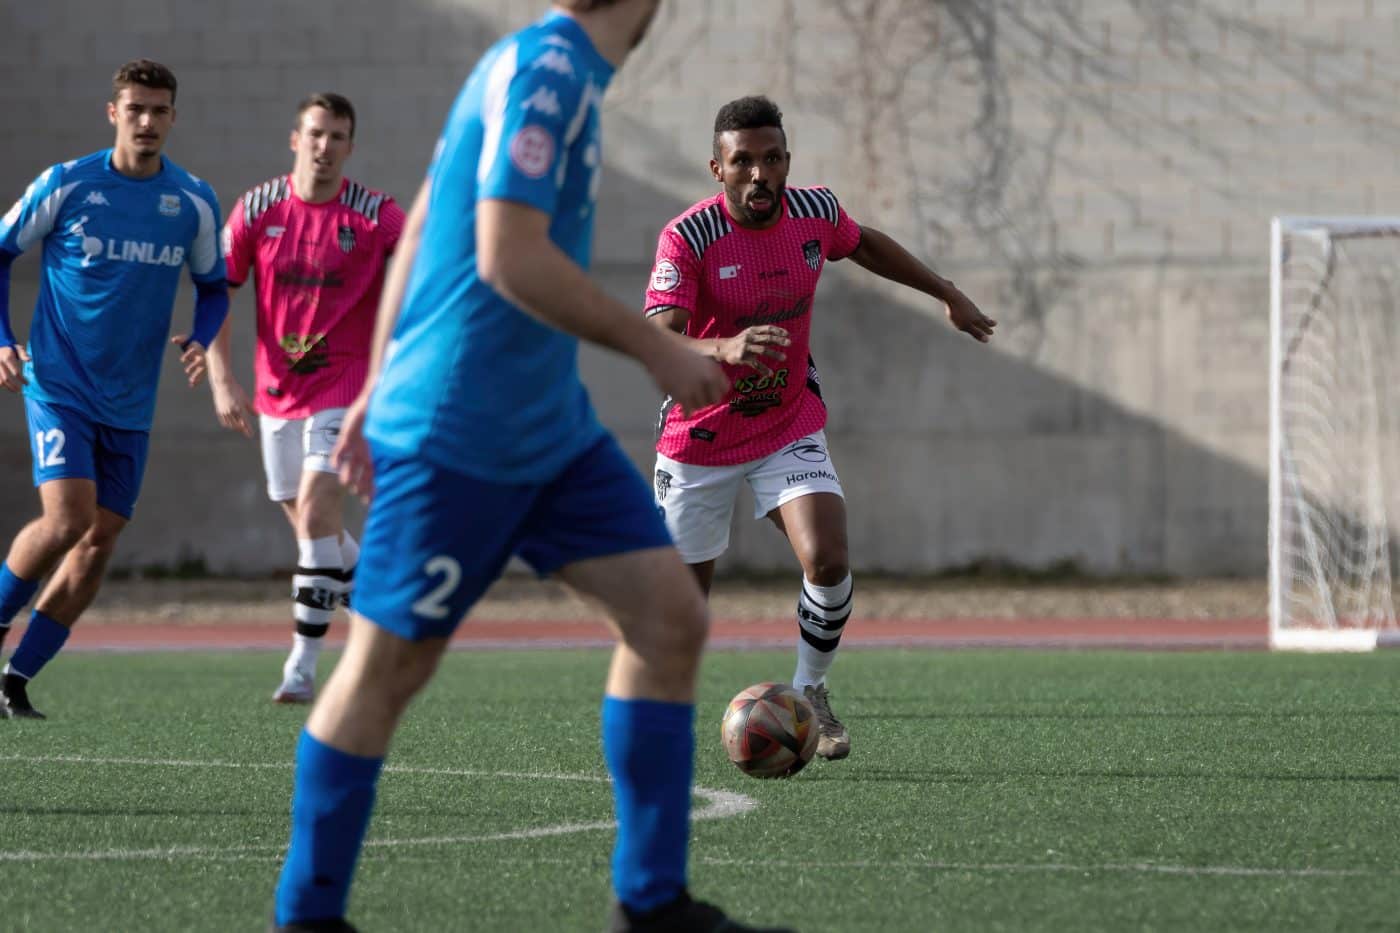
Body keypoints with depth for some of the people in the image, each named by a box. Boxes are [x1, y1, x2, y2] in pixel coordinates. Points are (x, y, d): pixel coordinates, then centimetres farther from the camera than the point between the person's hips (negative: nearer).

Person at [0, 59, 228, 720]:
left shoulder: (195, 203, 1)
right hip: (59, 385, -4)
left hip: (130, 404, 4)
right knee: (67, 519, -21)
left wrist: (200, 340, -5)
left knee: (99, 543, 1)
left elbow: (213, 286, 15)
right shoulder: (64, 185, -7)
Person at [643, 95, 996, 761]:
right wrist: (725, 348, -53)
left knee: (828, 561, -19)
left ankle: (810, 692, 5)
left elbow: (865, 245, 18)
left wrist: (948, 294, 23)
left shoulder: (815, 212, -7)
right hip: (699, 440, -3)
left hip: (791, 427, 3)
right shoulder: (687, 238, -22)